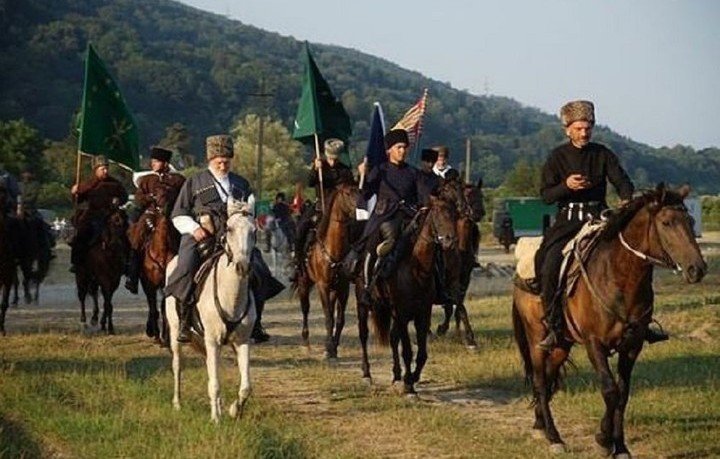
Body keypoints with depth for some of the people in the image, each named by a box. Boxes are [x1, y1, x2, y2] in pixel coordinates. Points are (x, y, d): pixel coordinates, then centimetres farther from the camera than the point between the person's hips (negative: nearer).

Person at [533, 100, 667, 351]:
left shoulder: (603, 154, 8)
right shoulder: (557, 157, 4)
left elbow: (622, 181, 0)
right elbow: (546, 194, 0)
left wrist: (627, 199, -23)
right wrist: (566, 186, -20)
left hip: (599, 217, 2)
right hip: (568, 220, -2)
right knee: (549, 264, -24)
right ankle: (553, 327, -15)